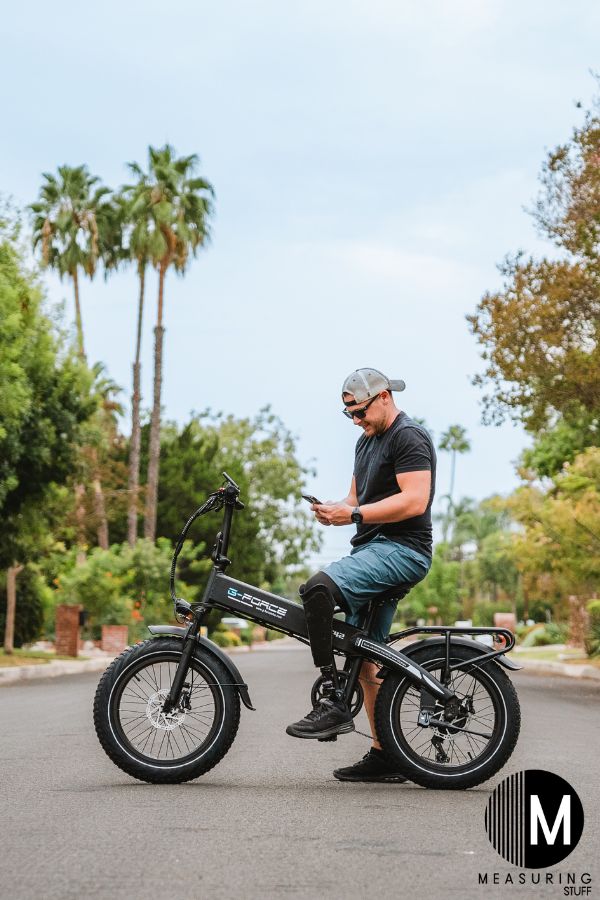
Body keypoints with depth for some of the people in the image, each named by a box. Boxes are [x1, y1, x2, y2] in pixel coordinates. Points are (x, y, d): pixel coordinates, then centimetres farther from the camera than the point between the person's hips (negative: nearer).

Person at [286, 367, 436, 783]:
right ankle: (385, 757, 16)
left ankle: (333, 703, -28)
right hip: (374, 551, 10)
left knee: (317, 588, -31)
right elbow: (357, 497, 25)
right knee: (367, 658, 10)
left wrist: (354, 514, -22)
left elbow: (414, 501, -20)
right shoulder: (367, 441, 22)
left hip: (402, 550, -10)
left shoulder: (409, 436, -9)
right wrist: (333, 511, 2)